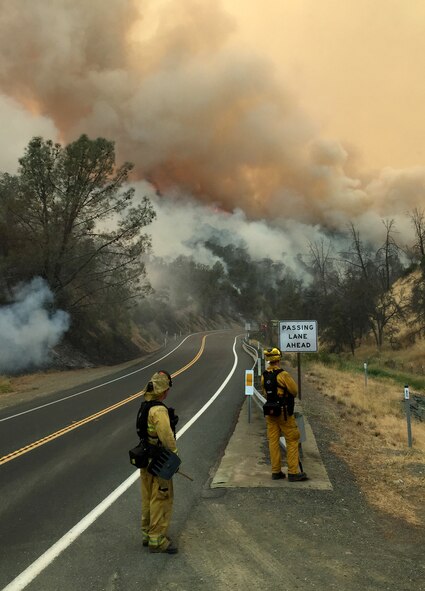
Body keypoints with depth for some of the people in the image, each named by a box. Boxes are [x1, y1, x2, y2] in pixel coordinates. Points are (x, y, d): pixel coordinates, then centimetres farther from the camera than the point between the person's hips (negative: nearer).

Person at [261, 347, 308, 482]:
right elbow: (294, 391, -9)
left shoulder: (264, 376, 4)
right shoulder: (283, 375, -17)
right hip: (284, 411, -6)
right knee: (292, 441, 2)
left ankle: (276, 471, 14)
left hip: (270, 411, 7)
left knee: (273, 441, 10)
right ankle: (293, 472, 1)